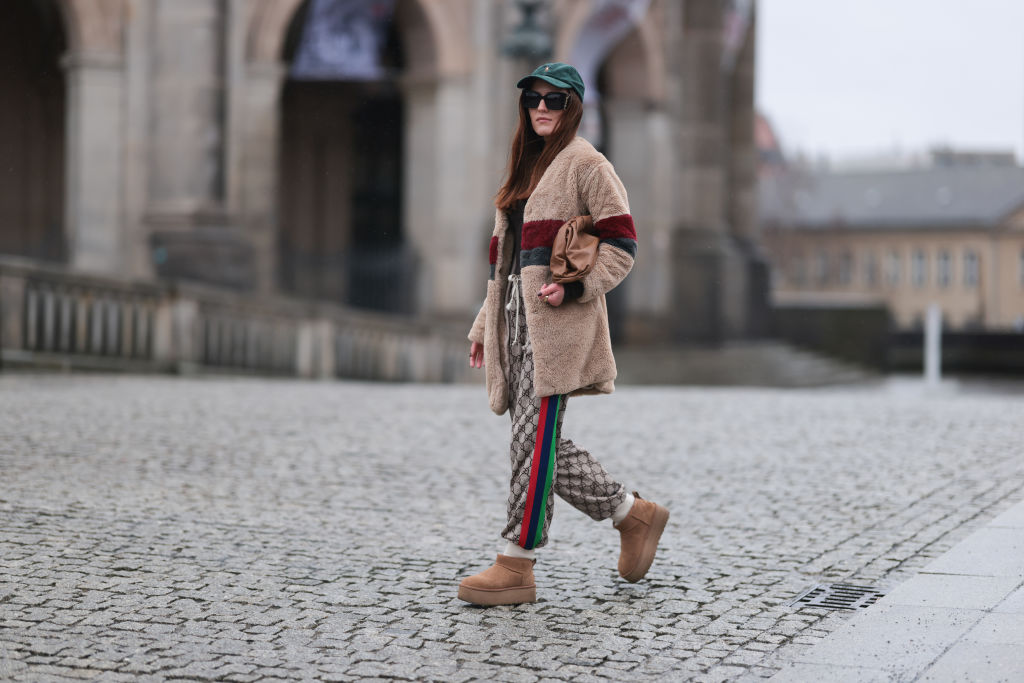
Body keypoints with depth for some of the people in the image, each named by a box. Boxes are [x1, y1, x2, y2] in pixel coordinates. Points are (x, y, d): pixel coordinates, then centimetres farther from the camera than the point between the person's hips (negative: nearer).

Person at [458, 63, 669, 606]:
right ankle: (634, 514, 21)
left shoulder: (585, 164, -2)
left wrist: (575, 286, -20)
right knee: (538, 441, 6)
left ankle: (516, 564, -6)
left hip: (559, 319, -8)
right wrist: (484, 326, 21)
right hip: (516, 317, 8)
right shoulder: (526, 167, 23)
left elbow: (622, 246, -7)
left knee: (535, 436, -10)